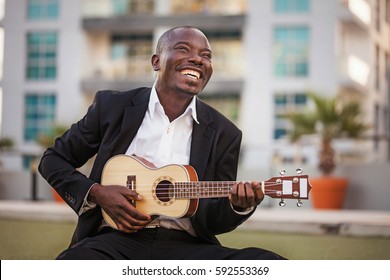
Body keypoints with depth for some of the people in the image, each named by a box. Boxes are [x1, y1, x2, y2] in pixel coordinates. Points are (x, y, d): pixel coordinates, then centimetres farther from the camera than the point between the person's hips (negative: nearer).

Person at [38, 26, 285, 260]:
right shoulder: (112, 106, 5)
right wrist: (97, 193, -5)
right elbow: (54, 159, 14)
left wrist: (239, 206, -15)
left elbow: (210, 221, 9)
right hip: (117, 239, -1)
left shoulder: (224, 133, 6)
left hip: (186, 245, 1)